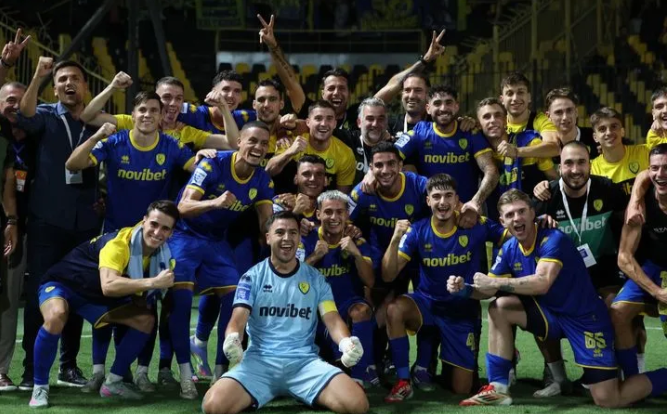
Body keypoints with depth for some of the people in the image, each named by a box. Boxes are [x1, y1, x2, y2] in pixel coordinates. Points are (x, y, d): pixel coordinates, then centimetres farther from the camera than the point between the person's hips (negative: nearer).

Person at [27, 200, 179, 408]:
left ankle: (113, 382, 9)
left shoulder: (161, 254, -8)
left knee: (146, 320, -3)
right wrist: (152, 282, -53)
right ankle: (40, 387, -19)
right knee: (56, 317, -39)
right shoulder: (118, 242, -33)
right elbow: (108, 285, -48)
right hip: (63, 283, -8)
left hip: (97, 298, 8)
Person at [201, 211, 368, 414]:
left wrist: (346, 342, -23)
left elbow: (332, 319, 2)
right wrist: (232, 339, -30)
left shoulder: (315, 278, 11)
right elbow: (238, 320, -3)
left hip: (305, 361, 1)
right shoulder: (253, 276, 6)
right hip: (259, 360, -1)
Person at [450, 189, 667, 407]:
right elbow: (489, 289, 3)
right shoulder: (509, 250, -2)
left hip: (586, 320, -7)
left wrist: (495, 283, -32)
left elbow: (542, 283, -39)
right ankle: (498, 389, -8)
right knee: (498, 309, -11)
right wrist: (465, 289, -19)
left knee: (607, 400, -11)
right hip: (552, 314, 7)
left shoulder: (553, 240, -24)